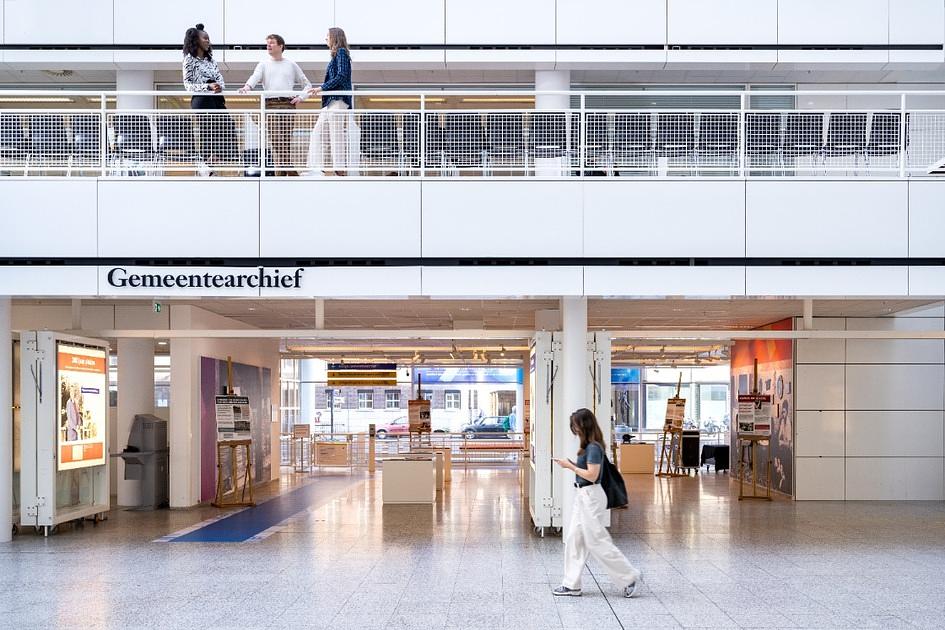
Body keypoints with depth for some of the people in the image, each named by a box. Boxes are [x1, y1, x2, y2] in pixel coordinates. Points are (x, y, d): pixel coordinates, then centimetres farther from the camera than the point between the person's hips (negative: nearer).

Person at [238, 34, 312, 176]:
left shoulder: (291, 65, 16)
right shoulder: (263, 64, 16)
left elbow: (307, 84, 19)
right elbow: (255, 76, -4)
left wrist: (301, 97, 1)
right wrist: (247, 86, -26)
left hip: (288, 104, -1)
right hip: (270, 105, 1)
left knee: (285, 141, -9)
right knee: (275, 142, -4)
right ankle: (279, 172, 0)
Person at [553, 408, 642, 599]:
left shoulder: (593, 447, -18)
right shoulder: (588, 446, 10)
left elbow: (592, 475, -22)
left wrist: (570, 466, -16)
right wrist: (571, 465, 2)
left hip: (590, 496, -10)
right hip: (582, 495, 10)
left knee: (597, 541, -4)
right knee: (574, 539, 10)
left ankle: (630, 577, 5)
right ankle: (571, 584, 15)